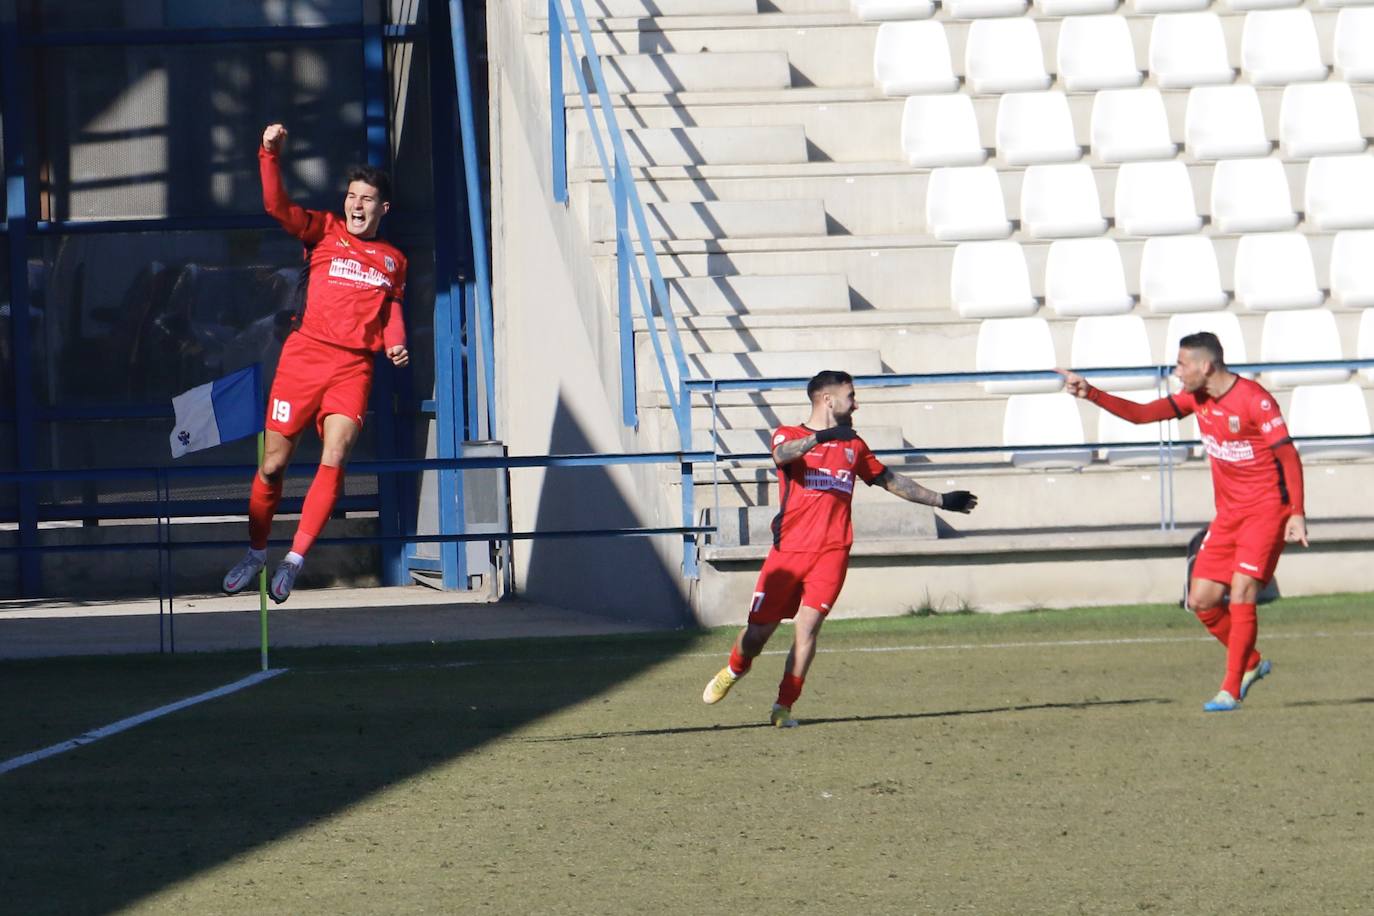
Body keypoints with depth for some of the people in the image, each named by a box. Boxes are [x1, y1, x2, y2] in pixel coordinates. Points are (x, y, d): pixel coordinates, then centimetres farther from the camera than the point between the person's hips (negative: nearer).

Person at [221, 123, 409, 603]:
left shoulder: (394, 261, 16)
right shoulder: (324, 231, 7)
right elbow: (277, 206, -6)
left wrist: (395, 343, 6)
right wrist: (269, 154, -19)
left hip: (354, 366, 1)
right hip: (304, 356, -1)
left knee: (334, 460, -17)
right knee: (273, 464, 2)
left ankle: (294, 560, -12)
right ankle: (256, 552, 23)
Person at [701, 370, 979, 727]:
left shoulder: (853, 446, 18)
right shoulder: (789, 436, 4)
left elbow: (890, 481, 28)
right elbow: (782, 455, -20)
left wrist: (942, 500, 28)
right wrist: (821, 437, -38)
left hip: (831, 553, 2)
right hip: (788, 550, -2)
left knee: (808, 625, -13)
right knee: (758, 629, 1)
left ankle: (784, 707, -6)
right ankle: (734, 671, 32)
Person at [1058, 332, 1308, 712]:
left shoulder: (1255, 400, -18)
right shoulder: (1196, 398, 5)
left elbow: (1289, 456, -17)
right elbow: (1143, 413, 7)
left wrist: (1297, 514, -21)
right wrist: (1090, 394, -2)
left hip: (1266, 510, -8)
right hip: (1228, 515, 8)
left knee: (1241, 594, -18)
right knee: (1201, 600, 2)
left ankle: (1231, 691, -14)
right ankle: (1251, 664, 23)